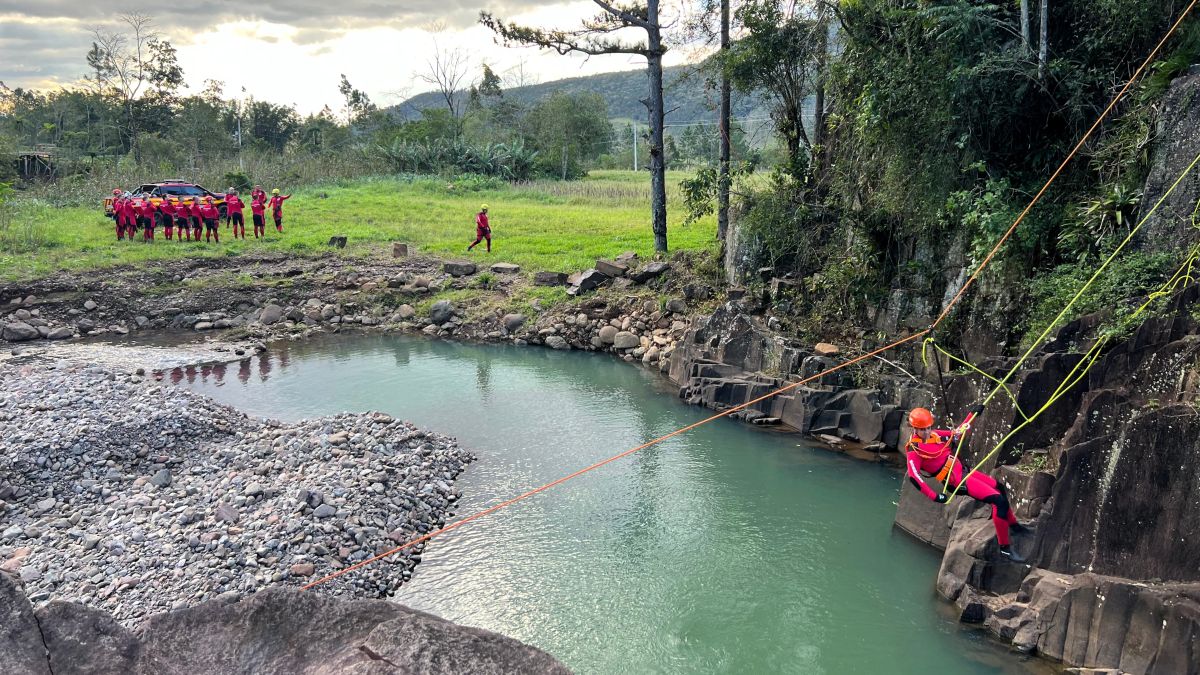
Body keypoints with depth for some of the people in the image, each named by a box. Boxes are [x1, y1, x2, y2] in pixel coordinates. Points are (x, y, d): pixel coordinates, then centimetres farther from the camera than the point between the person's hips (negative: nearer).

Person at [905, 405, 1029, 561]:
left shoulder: (935, 435, 5)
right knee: (999, 500, -16)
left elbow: (958, 433, 21)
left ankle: (1012, 524, 47)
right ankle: (1005, 547, -7)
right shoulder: (914, 450, -17)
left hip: (962, 471, 9)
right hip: (957, 481, -9)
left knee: (999, 488, 24)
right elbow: (914, 477, -27)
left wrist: (973, 414, 16)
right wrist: (934, 496, -32)